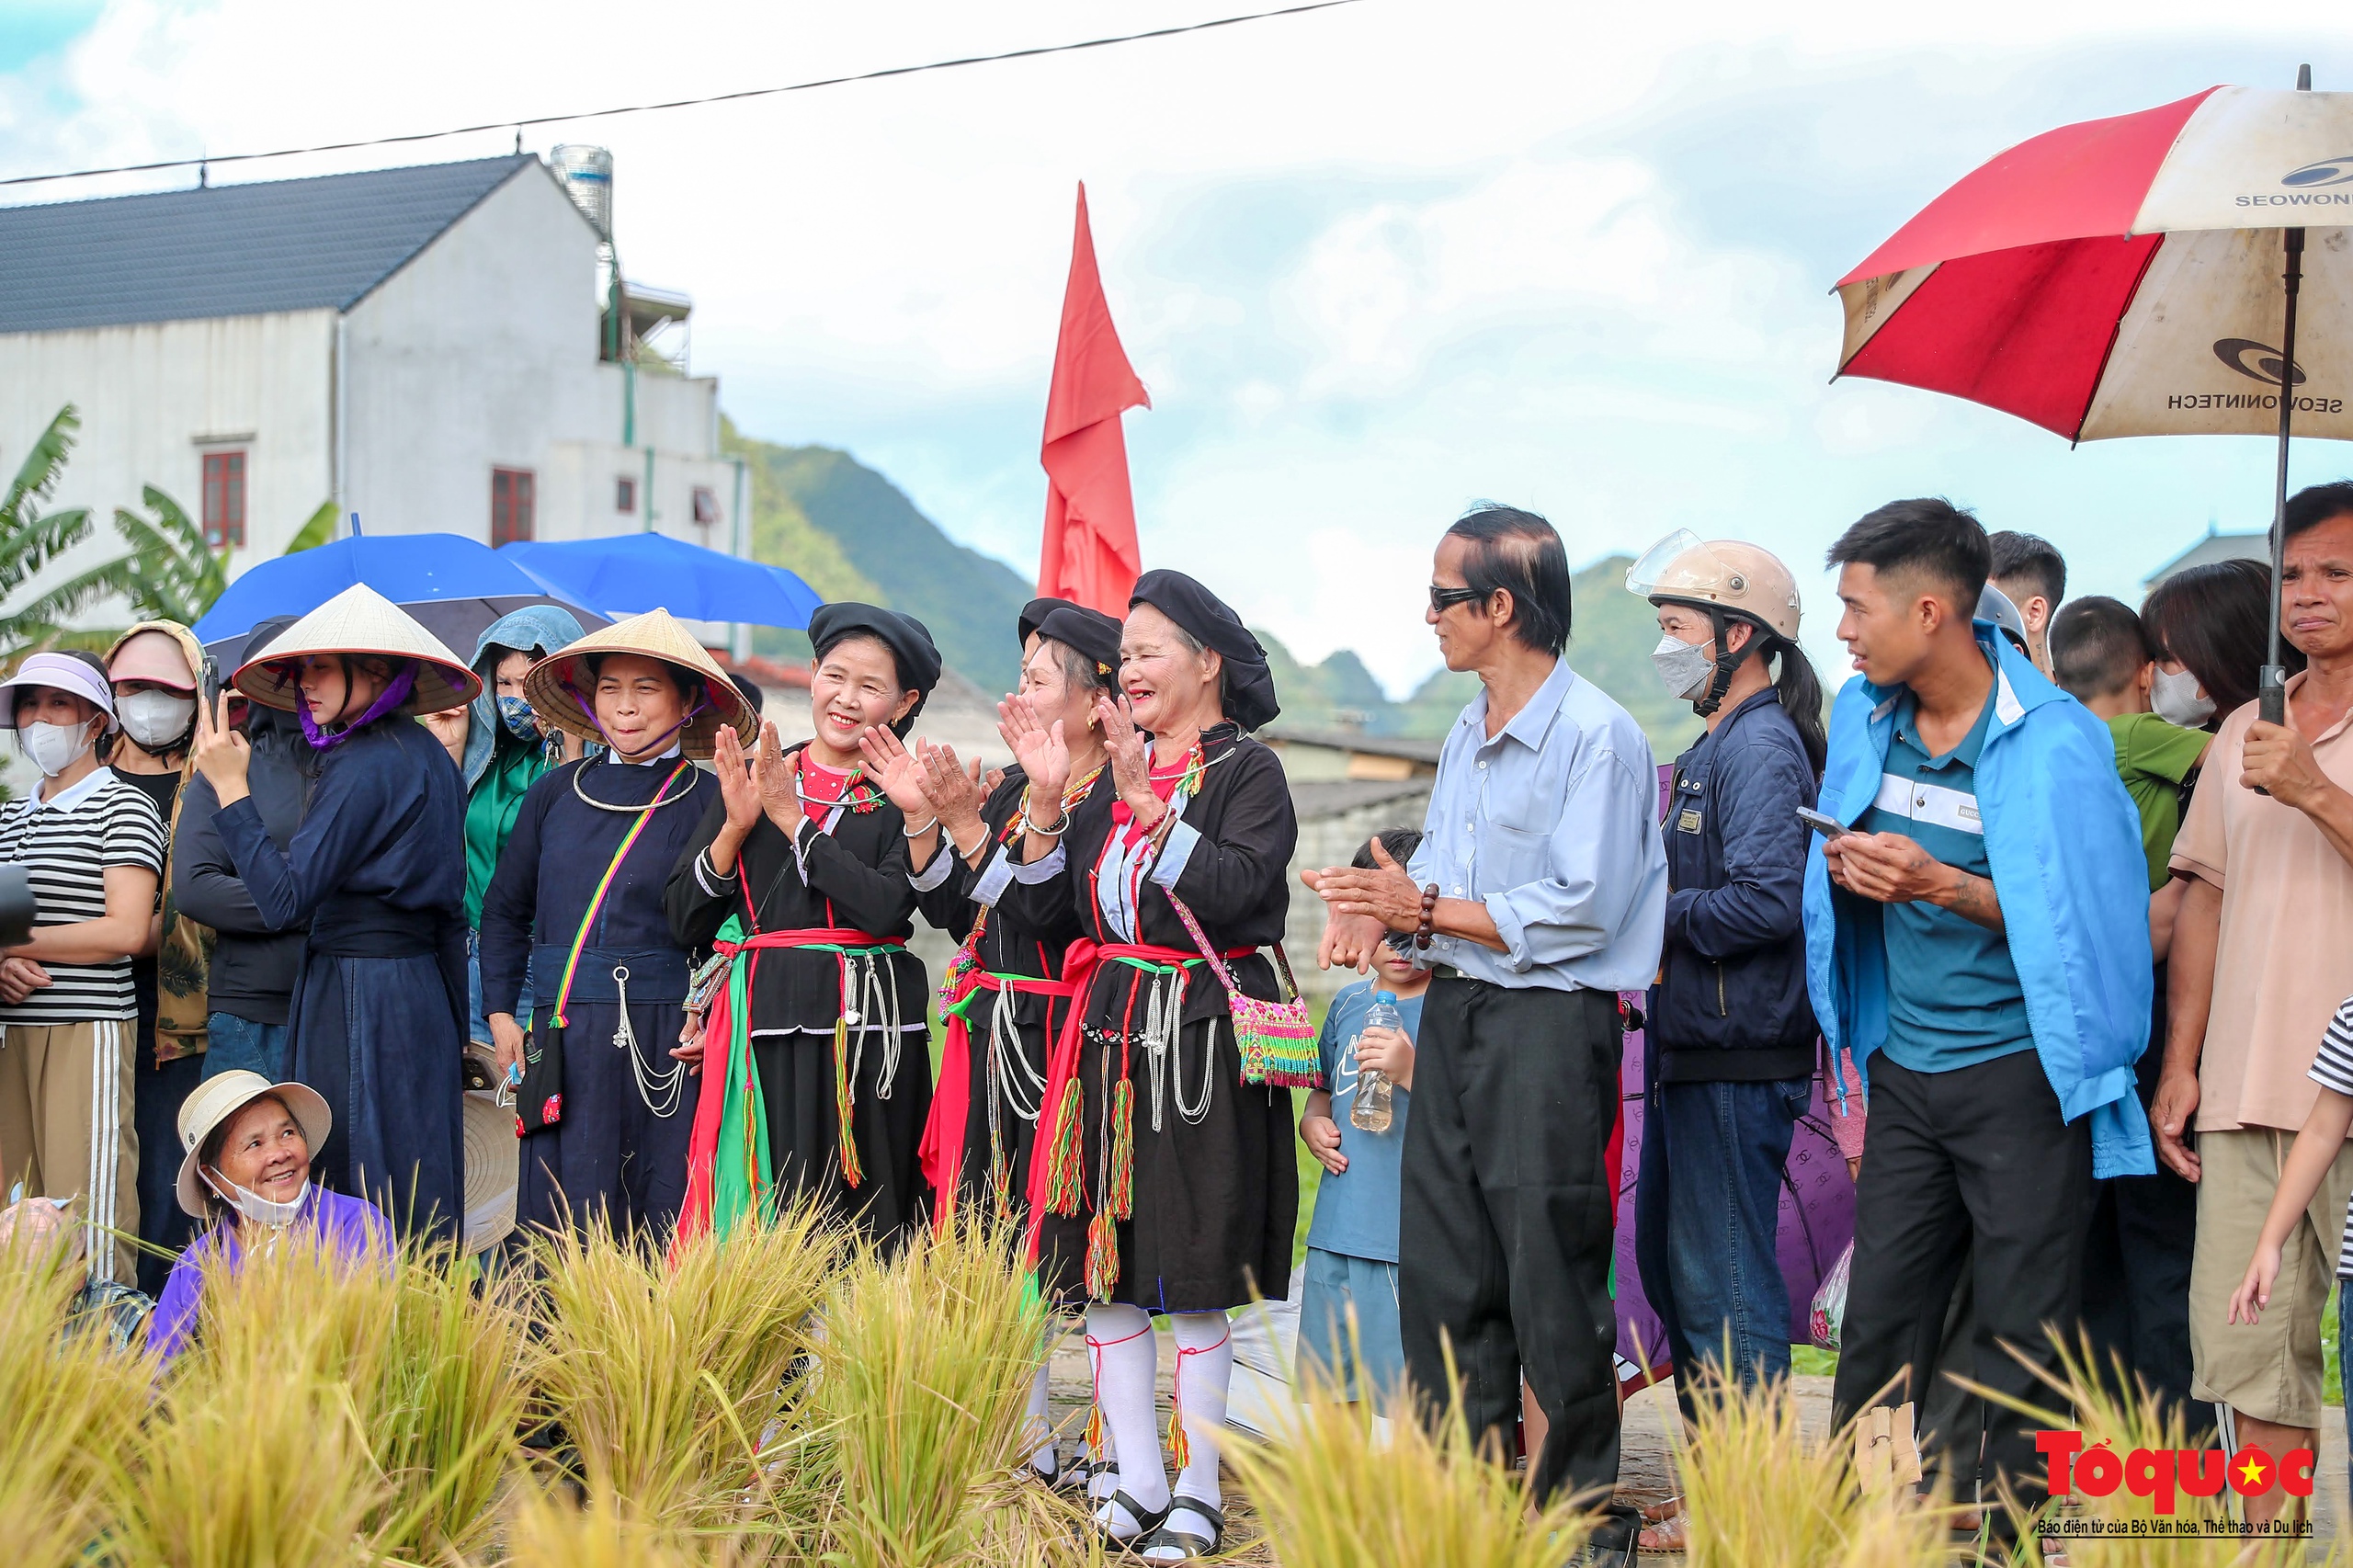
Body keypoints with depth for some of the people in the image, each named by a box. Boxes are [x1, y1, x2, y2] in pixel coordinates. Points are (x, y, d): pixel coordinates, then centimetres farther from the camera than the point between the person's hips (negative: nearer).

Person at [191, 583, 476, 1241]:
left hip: (356, 1004, -9)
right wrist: (456, 1033, 22)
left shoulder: (364, 765, -16)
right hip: (424, 993, 9)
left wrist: (231, 788, -15)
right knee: (418, 1199, 11)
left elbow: (284, 900, -20)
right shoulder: (429, 757, 11)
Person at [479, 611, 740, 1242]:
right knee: (560, 1226, 1)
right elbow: (505, 910, 19)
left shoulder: (708, 800, -1)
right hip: (562, 1040, 3)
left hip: (666, 1043, -3)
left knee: (662, 1229, 0)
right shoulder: (555, 793, 11)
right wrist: (502, 1014, 11)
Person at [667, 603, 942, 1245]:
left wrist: (794, 823, -9)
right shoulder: (745, 777, 11)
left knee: (859, 1230, -1)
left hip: (866, 1030, -2)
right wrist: (737, 825, -5)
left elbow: (885, 908, -15)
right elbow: (685, 922, 8)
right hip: (760, 1030, 2)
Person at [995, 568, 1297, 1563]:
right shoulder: (1118, 771, 15)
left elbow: (1232, 893, -20)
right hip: (1112, 1035, 6)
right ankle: (1136, 1481, 13)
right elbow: (1041, 909, 10)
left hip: (1205, 1041, -6)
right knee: (1104, 1262, 5)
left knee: (1196, 1273, -2)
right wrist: (1047, 800, -2)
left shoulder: (1249, 771, -3)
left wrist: (1145, 801, -20)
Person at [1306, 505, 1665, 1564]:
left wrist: (1425, 908, -14)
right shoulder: (1466, 737, 15)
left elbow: (1579, 913, -18)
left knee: (1550, 1274, -2)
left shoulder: (1596, 736, -13)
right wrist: (1381, 908, -5)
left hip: (1549, 1023, -8)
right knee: (1439, 1266, 10)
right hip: (1452, 1011, 9)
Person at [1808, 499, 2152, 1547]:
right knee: (1878, 1324, 9)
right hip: (1904, 1063, 6)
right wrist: (1850, 874, -6)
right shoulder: (1863, 716, 7)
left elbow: (2091, 922, -14)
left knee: (2022, 1341, 0)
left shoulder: (2055, 742, -13)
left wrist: (1943, 886, -23)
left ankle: (2015, 1525, 9)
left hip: (2020, 1070, -6)